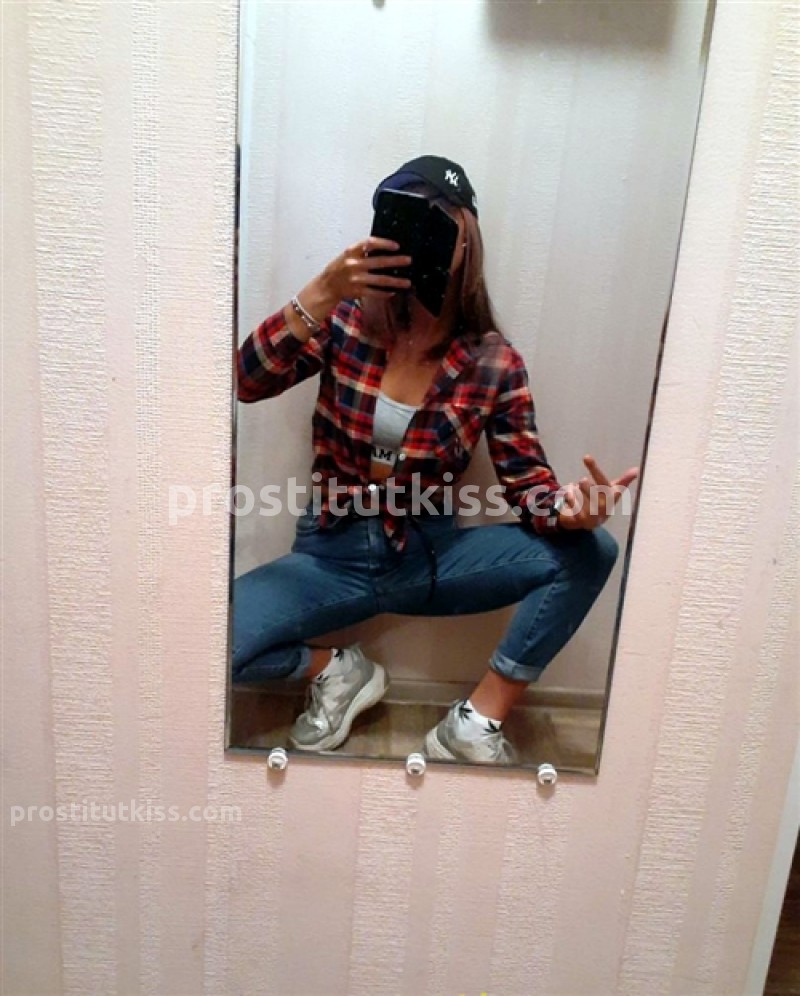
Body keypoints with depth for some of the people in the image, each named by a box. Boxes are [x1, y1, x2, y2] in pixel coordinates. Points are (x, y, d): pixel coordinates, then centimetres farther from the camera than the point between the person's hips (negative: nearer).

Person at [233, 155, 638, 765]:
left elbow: (529, 484, -6)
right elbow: (249, 383, -18)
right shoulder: (348, 321, -5)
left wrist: (570, 510, -30)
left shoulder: (494, 362, -6)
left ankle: (476, 724, -9)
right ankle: (335, 671, 6)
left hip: (431, 556, 1)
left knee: (592, 550, -19)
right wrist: (322, 294, -31)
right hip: (334, 555, 0)